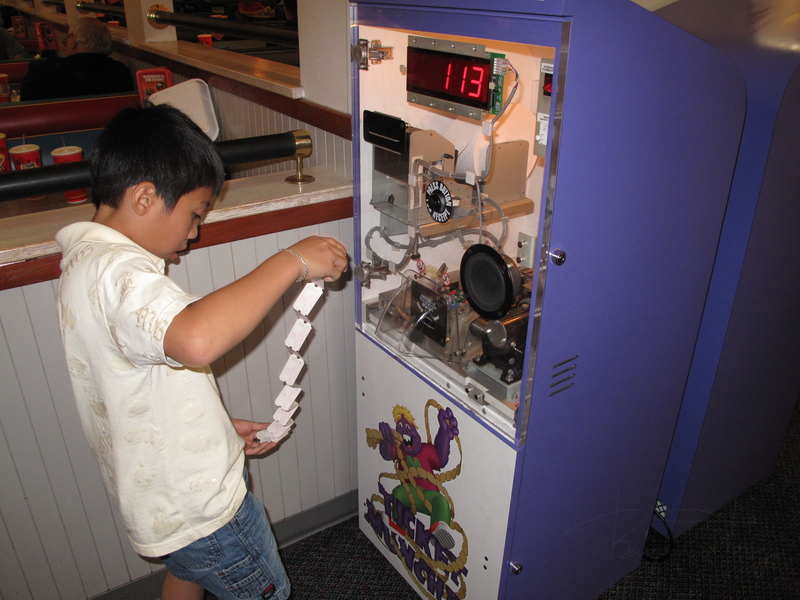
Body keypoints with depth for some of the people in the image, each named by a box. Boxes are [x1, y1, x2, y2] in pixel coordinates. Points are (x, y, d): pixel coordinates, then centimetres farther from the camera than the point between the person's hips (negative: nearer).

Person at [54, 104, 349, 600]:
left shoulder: (87, 260, 4)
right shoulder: (119, 273, -30)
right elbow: (197, 340, -53)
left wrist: (217, 425, 8)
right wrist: (291, 262, -42)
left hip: (160, 492, 9)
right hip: (199, 502, -9)